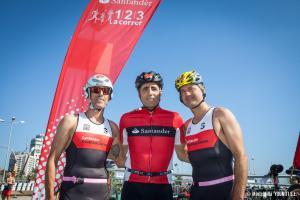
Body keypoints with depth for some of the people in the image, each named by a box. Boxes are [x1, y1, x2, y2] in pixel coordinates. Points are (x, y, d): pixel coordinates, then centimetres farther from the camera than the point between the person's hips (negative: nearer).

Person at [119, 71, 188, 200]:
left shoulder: (174, 118, 1)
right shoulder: (127, 119, 2)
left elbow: (182, 154, 6)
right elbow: (122, 154, 8)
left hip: (162, 185, 0)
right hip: (133, 185, 0)